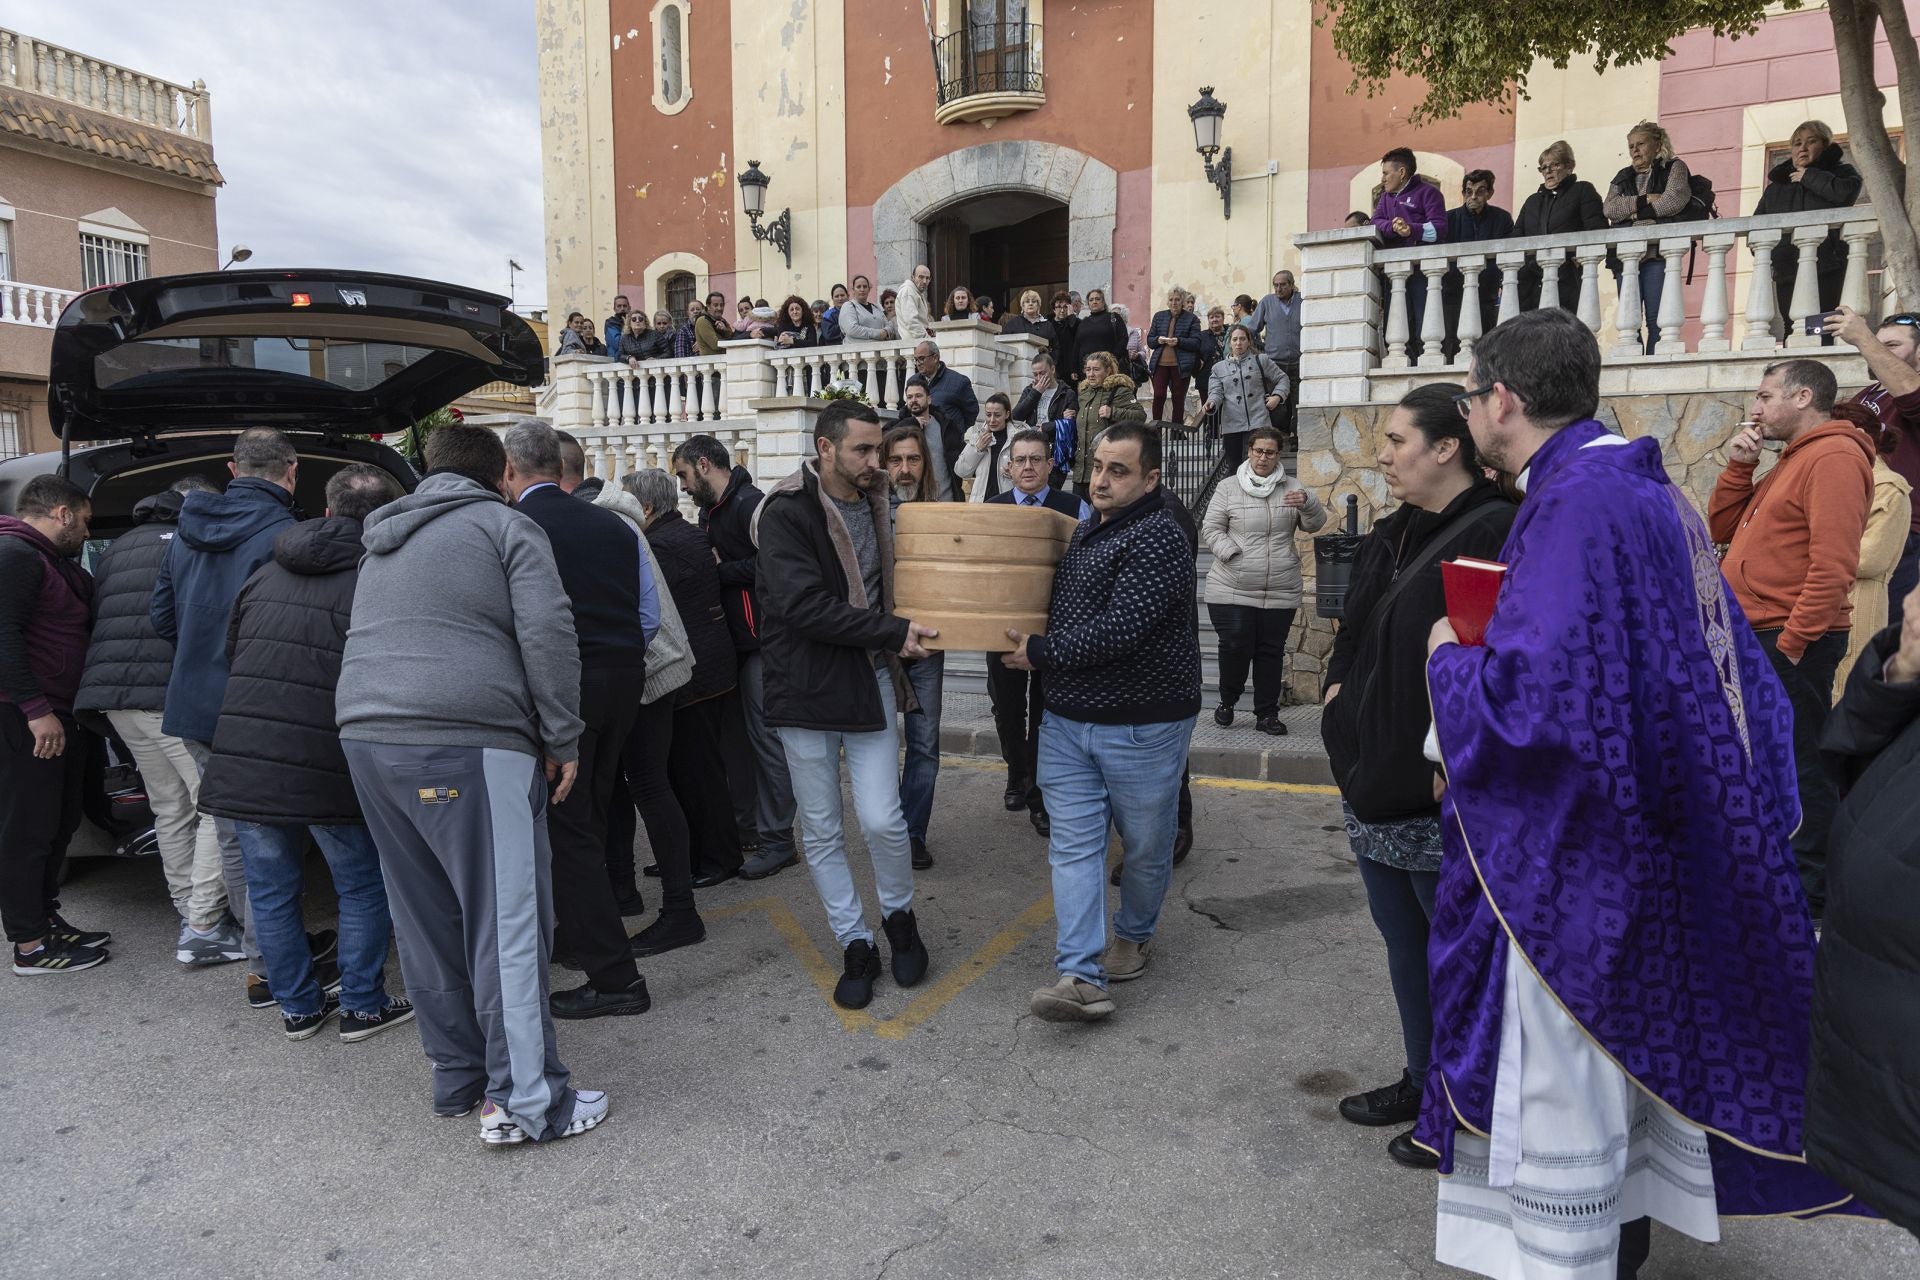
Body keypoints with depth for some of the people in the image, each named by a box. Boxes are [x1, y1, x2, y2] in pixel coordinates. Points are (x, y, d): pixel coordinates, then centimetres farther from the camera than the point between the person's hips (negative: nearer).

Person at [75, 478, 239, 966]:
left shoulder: (118, 548, 23)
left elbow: (98, 621, 23)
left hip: (115, 698, 8)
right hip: (174, 696, -8)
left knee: (171, 808, 15)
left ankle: (191, 915, 18)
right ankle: (203, 928, -7)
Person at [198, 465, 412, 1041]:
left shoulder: (265, 575, 14)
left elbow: (229, 657, 22)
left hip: (240, 763, 5)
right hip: (329, 770, -5)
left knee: (271, 891, 16)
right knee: (364, 889, 12)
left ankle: (298, 1007, 27)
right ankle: (362, 1006, 18)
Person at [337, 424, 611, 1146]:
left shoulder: (384, 543, 26)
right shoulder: (506, 526, 2)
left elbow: (374, 640, 26)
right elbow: (547, 633, -9)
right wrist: (563, 740, -5)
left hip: (366, 735, 8)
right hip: (466, 742, -8)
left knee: (425, 920, 14)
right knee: (509, 921, -3)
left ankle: (457, 1078, 24)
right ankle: (525, 1101, -1)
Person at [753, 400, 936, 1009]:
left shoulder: (875, 504, 7)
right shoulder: (787, 513, -13)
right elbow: (803, 606, -22)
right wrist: (893, 631, -21)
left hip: (869, 685, 3)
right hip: (806, 692, -3)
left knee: (882, 821, -3)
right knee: (822, 833, 7)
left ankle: (899, 917, 24)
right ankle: (857, 947, 23)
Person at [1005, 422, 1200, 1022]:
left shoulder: (1158, 540, -17)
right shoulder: (1089, 528, 12)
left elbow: (1118, 630, -26)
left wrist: (1041, 653, -15)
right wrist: (1040, 649, 11)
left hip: (1141, 725, -7)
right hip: (1068, 719, 7)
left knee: (1145, 843, 11)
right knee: (1073, 844, 0)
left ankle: (1134, 935, 35)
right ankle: (1083, 977, 1)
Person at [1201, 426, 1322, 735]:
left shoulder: (1291, 488, 7)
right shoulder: (1229, 487, 3)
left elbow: (1315, 525, 2)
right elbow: (1211, 528, 2)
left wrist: (1307, 504, -20)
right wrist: (1232, 554, -13)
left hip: (1280, 592, 2)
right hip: (1232, 590, -2)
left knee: (1271, 652, 6)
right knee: (1235, 647, -6)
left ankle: (1267, 714, 17)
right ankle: (1227, 702, 19)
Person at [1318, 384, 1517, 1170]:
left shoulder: (1495, 534, -17)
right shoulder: (1391, 536, 12)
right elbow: (1353, 633, 23)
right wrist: (1337, 689, 6)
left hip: (1443, 793, -9)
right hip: (1377, 783, 9)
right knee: (1403, 941, 20)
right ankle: (1422, 1081, 38)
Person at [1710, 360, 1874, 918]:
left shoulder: (1833, 456, -14)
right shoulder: (1792, 459, 19)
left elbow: (1833, 562, -22)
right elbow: (1722, 527, 17)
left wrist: (1791, 642, -22)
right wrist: (1739, 465, 5)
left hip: (1791, 642, -10)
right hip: (1759, 638, 10)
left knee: (1797, 763, -4)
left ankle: (1811, 889, 6)